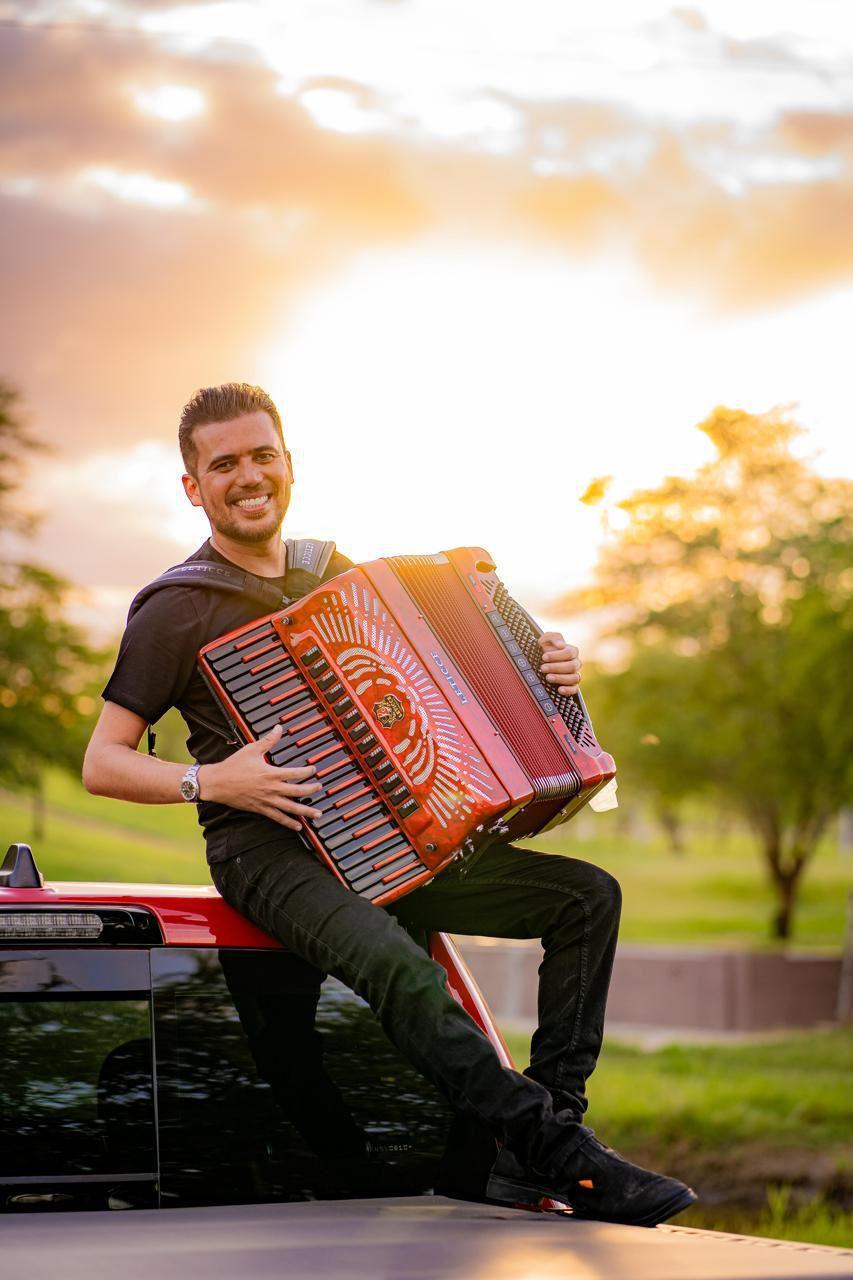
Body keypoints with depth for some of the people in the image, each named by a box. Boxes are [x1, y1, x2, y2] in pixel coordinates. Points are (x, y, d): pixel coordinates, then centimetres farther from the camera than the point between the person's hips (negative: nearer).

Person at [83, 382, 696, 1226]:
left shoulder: (340, 575, 15)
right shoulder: (177, 612, -4)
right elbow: (101, 765, -5)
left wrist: (539, 670, 7)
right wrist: (212, 781, -21)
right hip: (268, 849, -7)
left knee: (587, 895, -6)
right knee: (396, 965, -37)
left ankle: (531, 1162, -11)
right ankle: (559, 1148, -27)